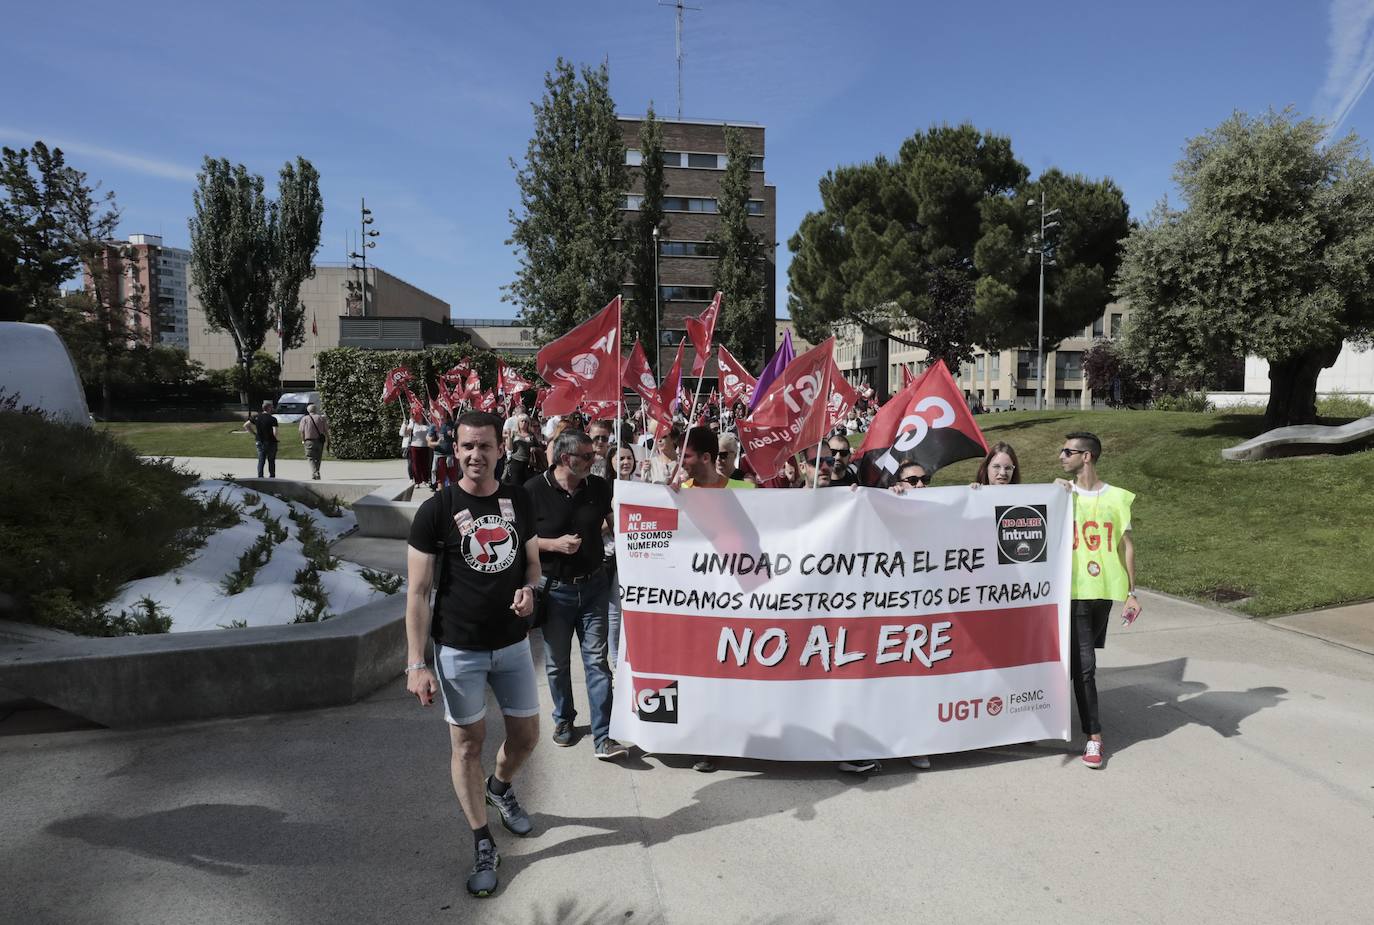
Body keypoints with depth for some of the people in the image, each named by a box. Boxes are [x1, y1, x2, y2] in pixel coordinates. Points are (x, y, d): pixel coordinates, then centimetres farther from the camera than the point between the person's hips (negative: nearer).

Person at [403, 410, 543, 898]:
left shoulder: (518, 501, 0)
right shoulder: (435, 510, -12)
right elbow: (418, 592, -11)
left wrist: (529, 589, -10)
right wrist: (416, 663, -15)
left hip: (513, 642, 4)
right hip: (459, 650, -4)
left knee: (526, 734, 15)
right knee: (468, 743, 8)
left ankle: (500, 789, 48)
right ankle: (483, 845, 26)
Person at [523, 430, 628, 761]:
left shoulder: (598, 487, 0)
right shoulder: (534, 491, -11)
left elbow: (617, 523, 15)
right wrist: (554, 544, -18)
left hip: (593, 586, 2)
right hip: (554, 589, -1)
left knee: (597, 660, 0)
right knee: (557, 663, 13)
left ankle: (602, 737, 4)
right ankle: (563, 719, 36)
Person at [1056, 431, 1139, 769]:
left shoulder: (1117, 497, 2)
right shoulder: (1062, 494, 2)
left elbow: (1127, 545, 4)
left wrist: (1131, 592, 1)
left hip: (1104, 590, 2)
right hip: (1074, 590, -2)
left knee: (1080, 660, 15)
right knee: (1083, 664, -5)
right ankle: (1093, 735, 4)